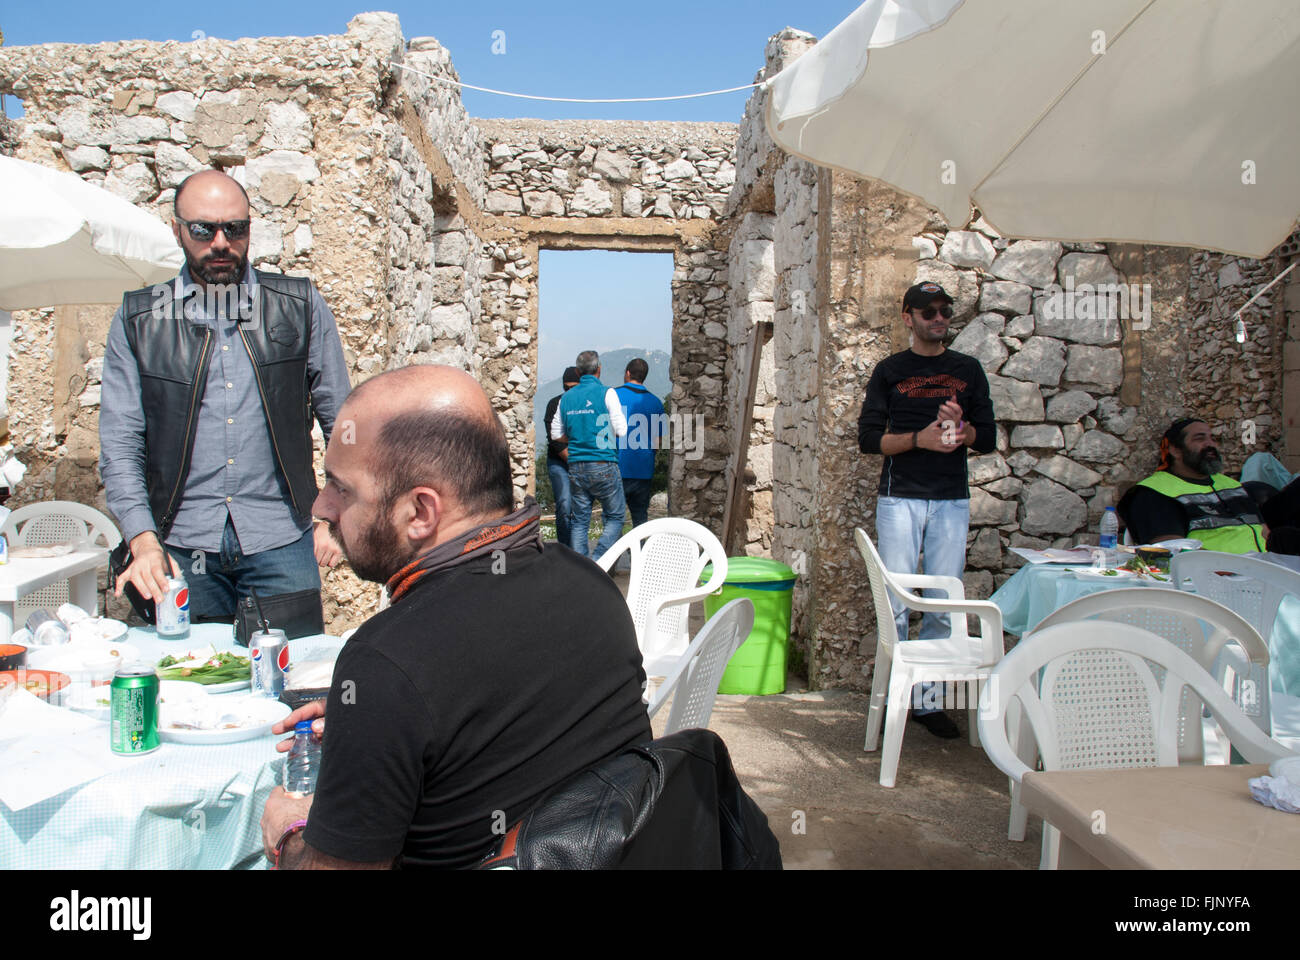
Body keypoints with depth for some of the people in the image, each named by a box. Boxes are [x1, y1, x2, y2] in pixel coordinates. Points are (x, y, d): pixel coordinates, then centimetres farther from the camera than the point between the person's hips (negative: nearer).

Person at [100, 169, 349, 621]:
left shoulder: (301, 306, 5)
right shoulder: (138, 319, 6)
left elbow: (341, 420, 9)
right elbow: (120, 444, 3)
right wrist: (144, 543, -10)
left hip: (280, 542, 0)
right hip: (181, 547, 1)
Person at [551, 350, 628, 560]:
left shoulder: (566, 397, 8)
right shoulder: (606, 393, -6)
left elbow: (556, 435, 12)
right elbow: (621, 430, -9)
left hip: (576, 466, 5)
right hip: (603, 465, -4)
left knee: (579, 520, 10)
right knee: (615, 517, 7)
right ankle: (597, 561, -7)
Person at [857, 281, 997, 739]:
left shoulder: (968, 370, 13)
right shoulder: (890, 370, 7)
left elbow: (988, 438, 10)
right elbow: (868, 438, 0)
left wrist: (959, 427, -11)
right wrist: (919, 438, -14)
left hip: (952, 500, 2)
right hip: (900, 498, -2)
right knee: (896, 603, -3)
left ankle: (928, 700, 13)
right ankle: (892, 697, 8)